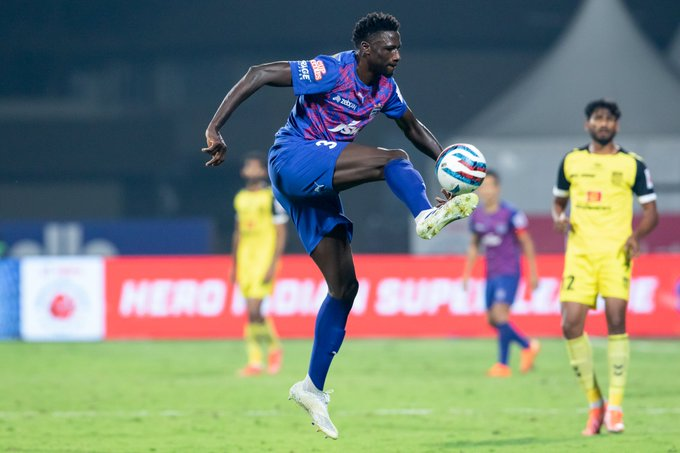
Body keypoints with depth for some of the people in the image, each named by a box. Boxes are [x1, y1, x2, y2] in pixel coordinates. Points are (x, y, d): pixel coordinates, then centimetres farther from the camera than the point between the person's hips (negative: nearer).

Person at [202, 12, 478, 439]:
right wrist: (215, 129, -26)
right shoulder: (331, 72, -15)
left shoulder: (385, 88, 8)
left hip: (319, 186, 8)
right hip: (293, 159, -8)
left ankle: (313, 388, 10)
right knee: (392, 159, -24)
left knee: (344, 286, 4)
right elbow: (259, 74, -19)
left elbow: (415, 129, 25)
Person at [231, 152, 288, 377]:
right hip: (245, 258, 6)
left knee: (254, 311, -13)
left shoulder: (273, 197, -7)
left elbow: (281, 234, -8)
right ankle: (255, 361, 9)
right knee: (251, 313, 6)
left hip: (265, 258, -6)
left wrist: (273, 265, -15)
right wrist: (234, 266, 19)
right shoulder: (241, 198, 13)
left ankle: (274, 348, 9)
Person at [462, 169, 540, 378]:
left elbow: (526, 243, -5)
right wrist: (467, 272, 14)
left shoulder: (510, 214, -11)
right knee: (492, 319, 6)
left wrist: (533, 272, -4)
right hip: (491, 274, 7)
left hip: (509, 273, -7)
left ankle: (503, 364, -8)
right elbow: (474, 246, 19)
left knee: (500, 314, -18)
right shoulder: (477, 217, 7)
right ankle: (528, 346, 26)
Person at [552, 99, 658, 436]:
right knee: (571, 325, -9)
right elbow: (559, 200, 23)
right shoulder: (571, 161, 11)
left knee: (616, 320, -16)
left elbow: (651, 212, 5)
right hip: (579, 253, 2)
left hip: (616, 253, -2)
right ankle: (594, 404, 6)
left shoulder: (632, 164, 3)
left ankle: (615, 407, -8)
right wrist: (559, 218, 0)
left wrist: (636, 235, -16)